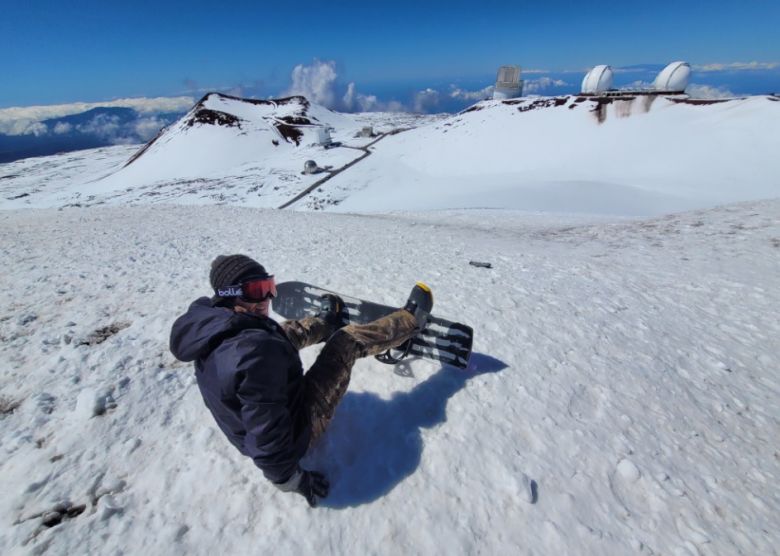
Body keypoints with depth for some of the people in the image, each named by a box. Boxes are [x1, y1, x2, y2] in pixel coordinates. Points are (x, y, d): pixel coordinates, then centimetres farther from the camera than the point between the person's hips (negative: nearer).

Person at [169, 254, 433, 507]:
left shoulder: (205, 320, -11)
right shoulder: (256, 350, -39)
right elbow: (266, 432, -33)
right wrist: (292, 479, -17)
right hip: (293, 430, -8)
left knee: (285, 332, 20)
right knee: (350, 339, -4)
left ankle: (327, 322, 52)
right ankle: (411, 320, 19)